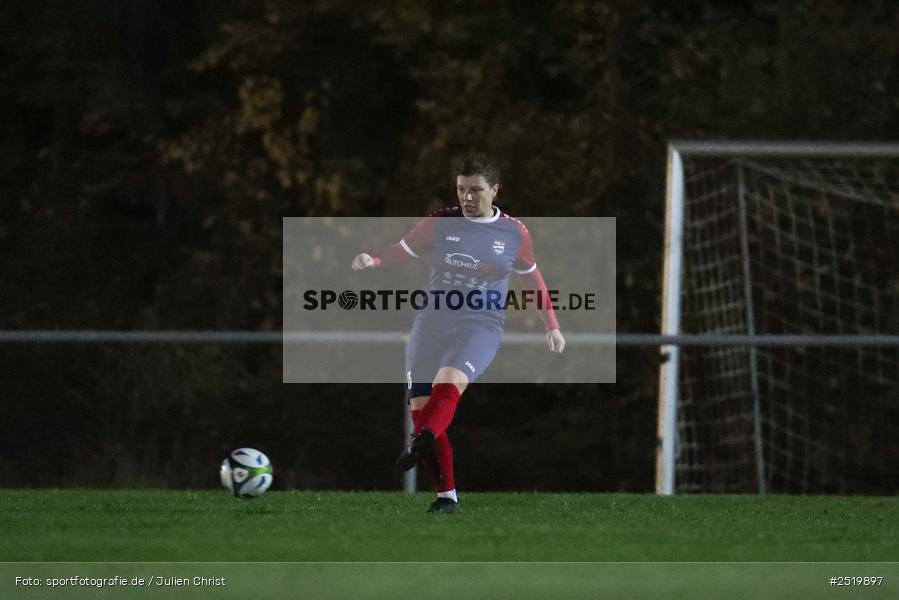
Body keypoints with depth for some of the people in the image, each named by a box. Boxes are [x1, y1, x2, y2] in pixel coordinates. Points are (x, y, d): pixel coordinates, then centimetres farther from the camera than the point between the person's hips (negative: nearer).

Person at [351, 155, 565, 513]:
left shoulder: (514, 233, 7)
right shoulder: (440, 224, 6)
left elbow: (532, 279, 21)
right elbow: (401, 251, 11)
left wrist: (551, 326, 23)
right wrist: (372, 261, -11)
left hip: (481, 326, -3)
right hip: (432, 323, 3)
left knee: (448, 383, -32)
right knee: (420, 407, -4)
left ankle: (421, 444, -56)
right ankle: (446, 496, 3)